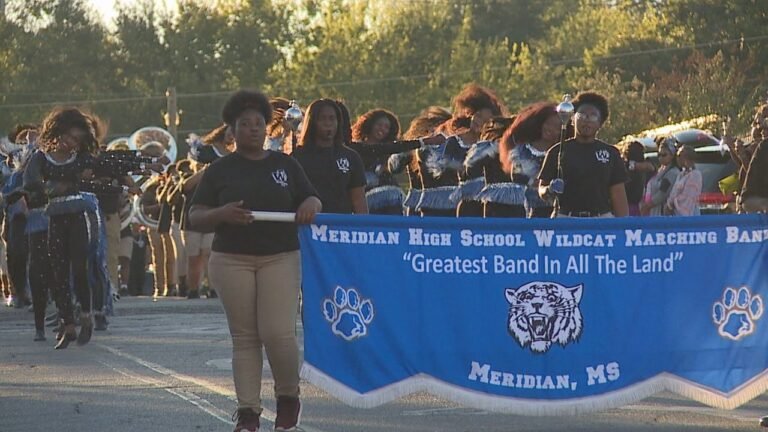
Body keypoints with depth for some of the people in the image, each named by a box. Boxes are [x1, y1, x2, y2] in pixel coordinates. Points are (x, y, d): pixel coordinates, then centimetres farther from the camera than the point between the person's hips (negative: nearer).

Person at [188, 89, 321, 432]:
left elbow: (311, 200, 16)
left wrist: (310, 204, -9)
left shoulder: (285, 165, 12)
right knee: (244, 338, 1)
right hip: (232, 260, 0)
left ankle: (288, 398, 12)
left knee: (278, 333, -11)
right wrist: (221, 214, -16)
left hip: (280, 258, 0)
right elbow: (195, 217, 5)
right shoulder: (220, 170, 8)